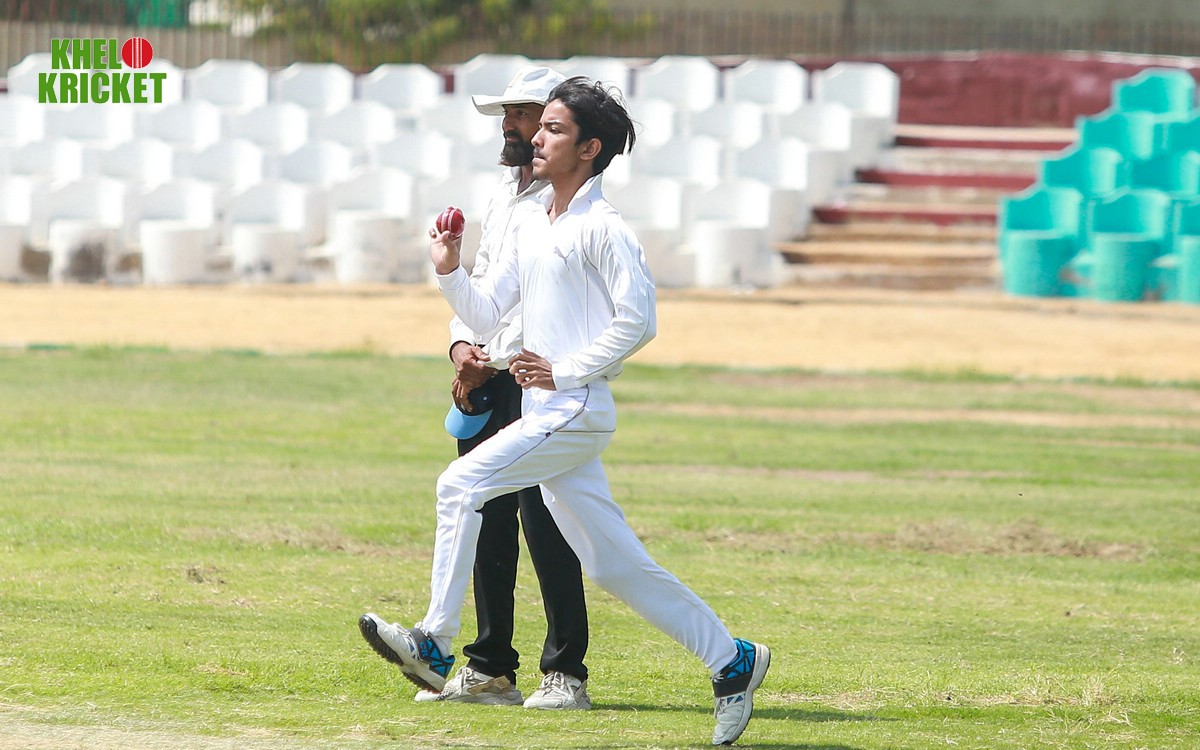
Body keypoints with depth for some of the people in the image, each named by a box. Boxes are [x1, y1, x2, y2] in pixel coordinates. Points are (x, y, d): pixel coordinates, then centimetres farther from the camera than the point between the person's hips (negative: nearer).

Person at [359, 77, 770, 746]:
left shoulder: (603, 228, -10)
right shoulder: (532, 221, 17)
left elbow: (638, 320, -16)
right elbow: (488, 312, 20)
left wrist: (565, 371, -17)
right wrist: (449, 269, 4)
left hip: (577, 410, -9)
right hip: (548, 414, 9)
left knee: (461, 485, -18)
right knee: (617, 566, 9)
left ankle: (435, 645, -17)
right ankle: (731, 660, 16)